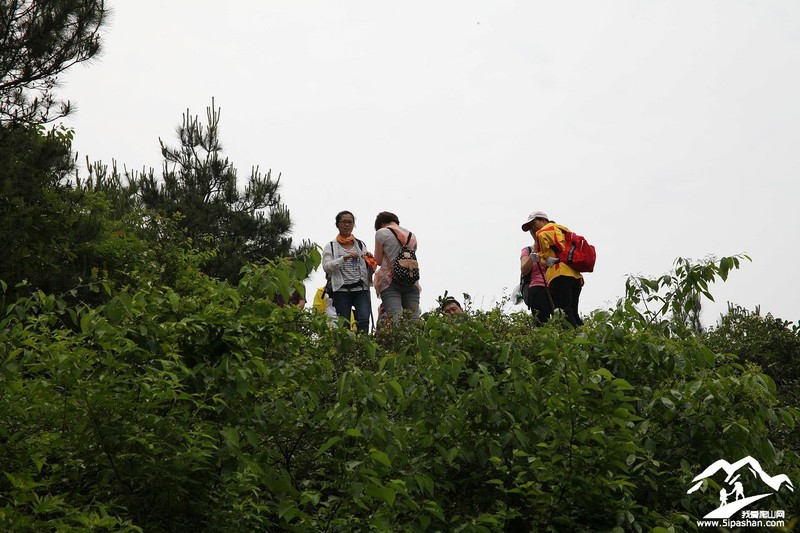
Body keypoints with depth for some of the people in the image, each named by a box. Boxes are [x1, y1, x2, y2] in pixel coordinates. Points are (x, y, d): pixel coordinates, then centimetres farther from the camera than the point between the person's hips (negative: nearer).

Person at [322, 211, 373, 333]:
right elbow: (326, 267, -5)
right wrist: (344, 258, -16)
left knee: (364, 321, -18)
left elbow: (369, 271, 18)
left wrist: (370, 261, -3)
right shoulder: (330, 247, 11)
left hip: (360, 289, 1)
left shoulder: (361, 245, 18)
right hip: (341, 291, -1)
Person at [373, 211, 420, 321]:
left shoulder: (381, 233, 3)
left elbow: (379, 260, 5)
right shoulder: (412, 235, 18)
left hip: (390, 281, -4)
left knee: (395, 320, -16)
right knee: (414, 320, -5)